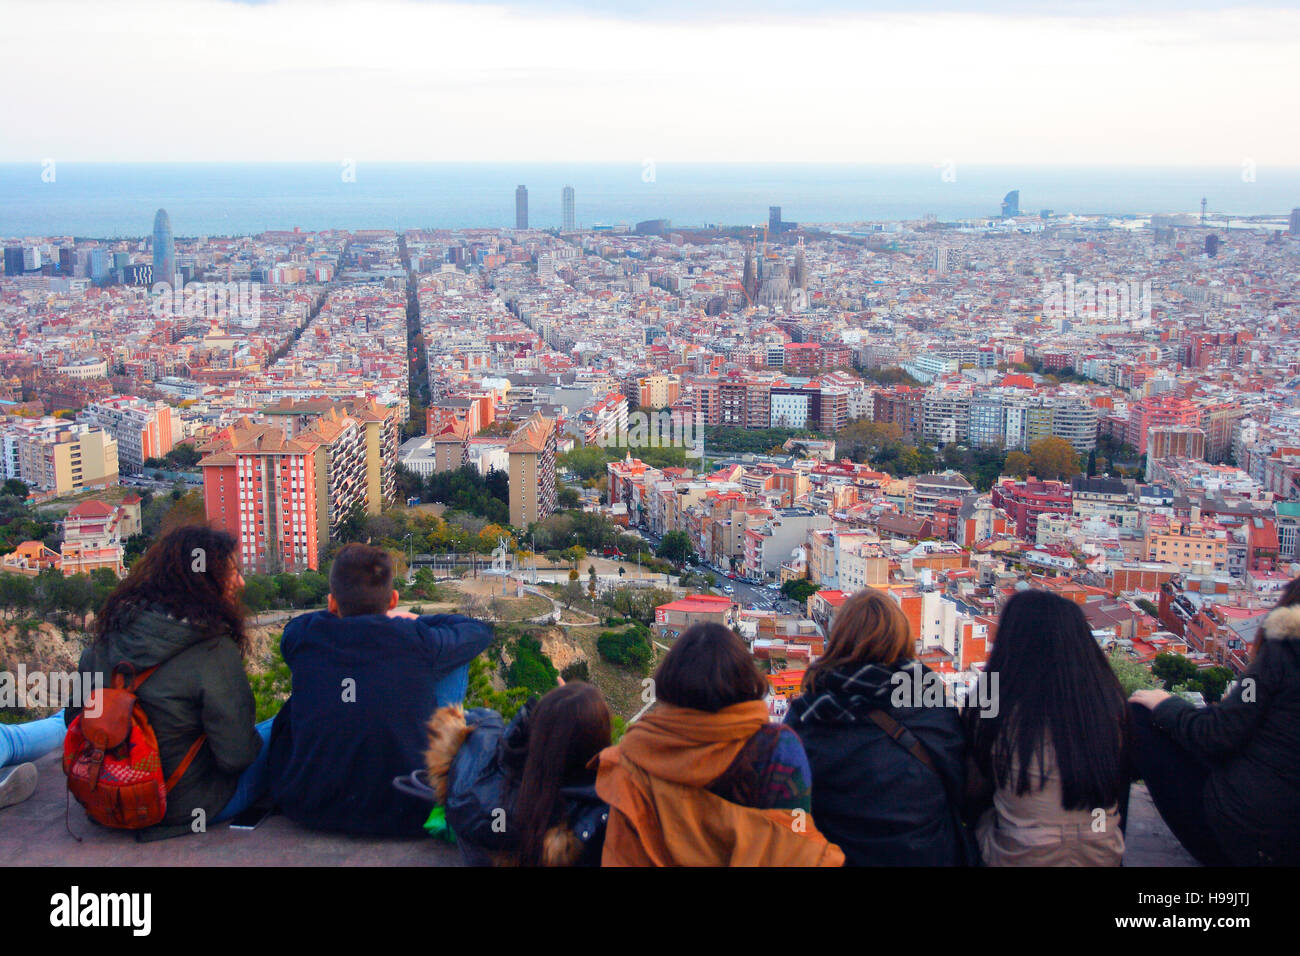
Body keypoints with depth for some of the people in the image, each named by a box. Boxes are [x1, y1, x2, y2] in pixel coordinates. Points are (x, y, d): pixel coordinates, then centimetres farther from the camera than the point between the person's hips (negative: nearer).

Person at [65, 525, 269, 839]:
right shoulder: (214, 653, -24)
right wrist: (255, 740, 1)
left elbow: (74, 717, 6)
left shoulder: (111, 635, -5)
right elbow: (236, 756, -22)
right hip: (185, 807, -7)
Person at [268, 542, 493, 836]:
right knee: (456, 660, 15)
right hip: (405, 816, -2)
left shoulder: (301, 635, -7)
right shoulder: (418, 639, -10)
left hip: (307, 810, 2)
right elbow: (480, 631, 13)